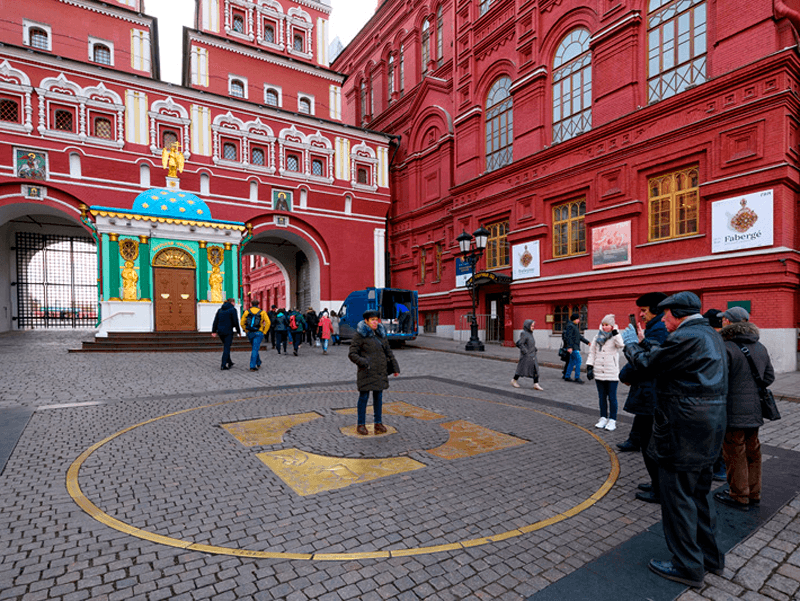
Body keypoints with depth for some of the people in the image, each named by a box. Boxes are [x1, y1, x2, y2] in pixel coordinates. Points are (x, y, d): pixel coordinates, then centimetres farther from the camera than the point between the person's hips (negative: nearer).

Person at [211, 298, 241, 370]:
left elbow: (215, 321, 9)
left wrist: (214, 331, 8)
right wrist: (238, 331, -1)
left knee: (225, 347, 19)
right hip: (228, 332, -6)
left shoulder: (220, 310, 13)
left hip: (220, 331, 6)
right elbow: (235, 321, -10)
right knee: (227, 348, -2)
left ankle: (229, 363, 29)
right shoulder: (233, 309, -5)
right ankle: (223, 365, -5)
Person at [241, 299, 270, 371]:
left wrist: (247, 331, 11)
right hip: (258, 333, -3)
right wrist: (264, 332, -2)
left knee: (254, 348, 21)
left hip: (250, 333, 3)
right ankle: (252, 366, -8)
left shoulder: (246, 312, 5)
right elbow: (268, 322, -9)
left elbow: (242, 323, 1)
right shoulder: (262, 312, 0)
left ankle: (258, 363, 31)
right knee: (255, 350, -3)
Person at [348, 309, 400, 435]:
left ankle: (378, 423, 21)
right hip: (366, 372, -5)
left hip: (380, 372, 5)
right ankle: (361, 424, 16)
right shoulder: (360, 335, -7)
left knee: (378, 397, 10)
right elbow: (352, 354, -8)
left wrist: (395, 368, 12)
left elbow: (388, 352, 16)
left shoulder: (381, 334, 10)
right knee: (364, 397, 3)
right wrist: (364, 363, -19)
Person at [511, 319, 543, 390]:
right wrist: (525, 351, -19)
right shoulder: (524, 334, -16)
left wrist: (535, 349, 11)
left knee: (535, 369, 1)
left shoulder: (530, 333, 11)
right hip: (526, 356, -8)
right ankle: (514, 381, 23)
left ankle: (536, 384, 2)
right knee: (522, 368, 4)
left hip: (532, 355, 8)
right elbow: (519, 344, -22)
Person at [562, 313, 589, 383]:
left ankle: (567, 377, 14)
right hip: (572, 347, -10)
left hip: (575, 347, 10)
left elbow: (579, 337, 25)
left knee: (572, 362, 10)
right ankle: (577, 377, -9)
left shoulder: (574, 326, 20)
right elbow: (568, 337, -20)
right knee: (578, 360, -12)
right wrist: (569, 347, -26)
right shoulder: (570, 326, -12)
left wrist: (587, 342, 21)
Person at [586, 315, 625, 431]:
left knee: (612, 397, 2)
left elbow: (621, 344, -28)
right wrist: (589, 367, 5)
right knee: (602, 396, 12)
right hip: (599, 373, 4)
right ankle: (603, 418, 22)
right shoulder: (597, 336, 8)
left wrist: (615, 331, -24)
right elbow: (592, 352, 10)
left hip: (612, 373, -4)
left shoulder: (615, 337, -4)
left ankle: (612, 420, 12)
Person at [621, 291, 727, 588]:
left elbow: (645, 367, -15)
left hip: (682, 434, -10)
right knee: (699, 494, 23)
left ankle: (687, 566, 18)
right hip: (708, 431, 10)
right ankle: (710, 555, 38)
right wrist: (642, 343, 16)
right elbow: (664, 357, 14)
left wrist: (631, 345, 2)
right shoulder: (711, 336, 12)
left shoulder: (685, 337, -21)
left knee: (677, 498, 4)